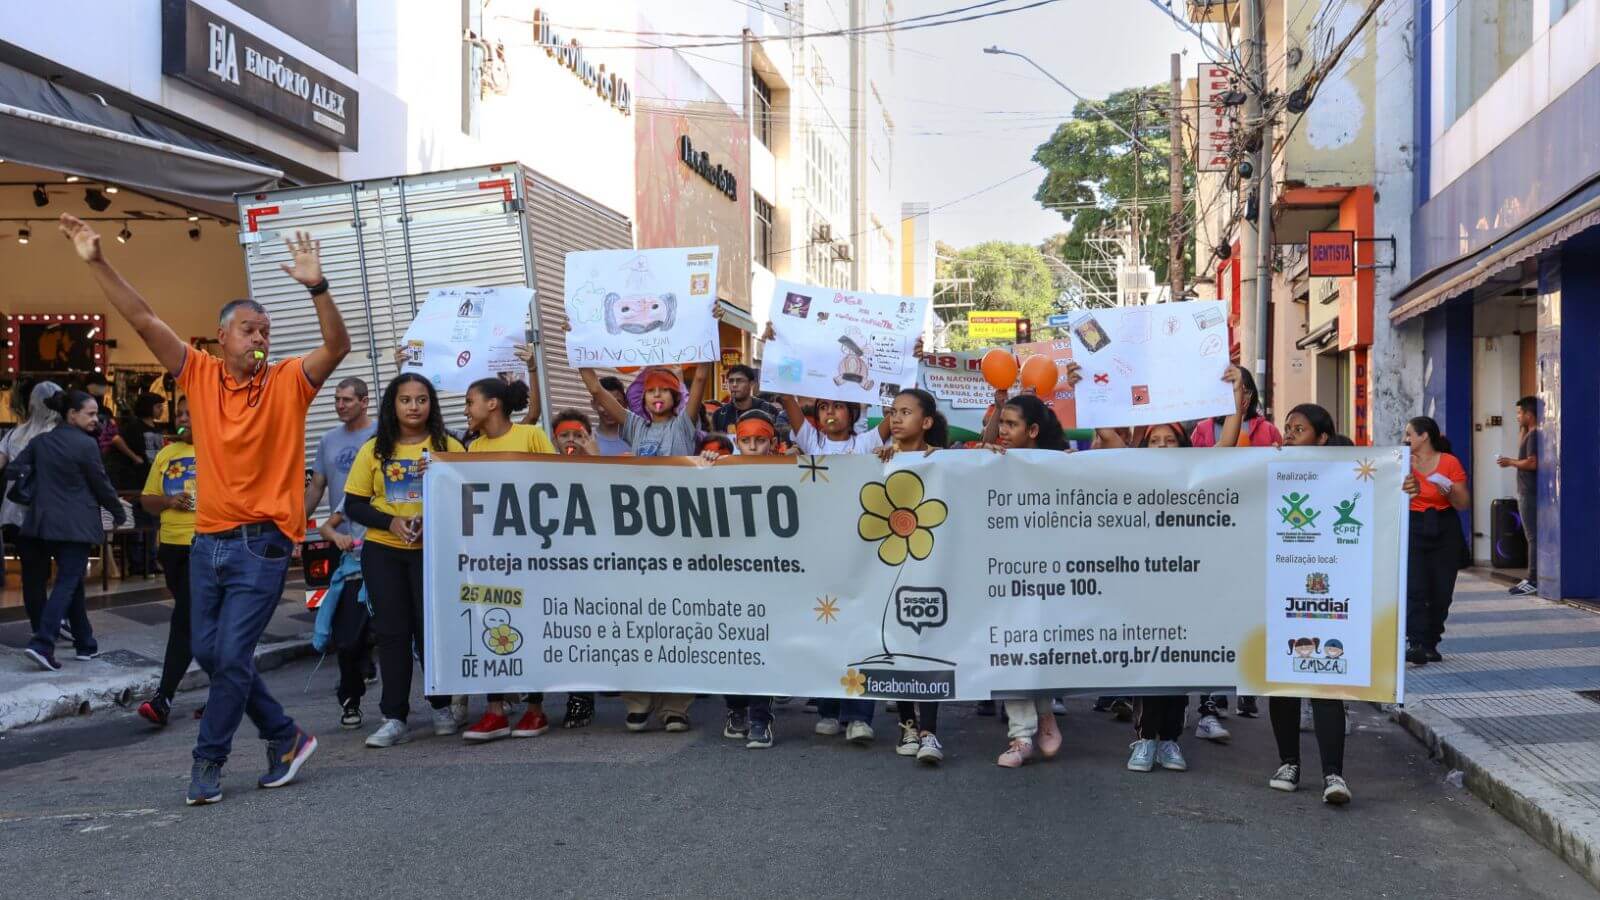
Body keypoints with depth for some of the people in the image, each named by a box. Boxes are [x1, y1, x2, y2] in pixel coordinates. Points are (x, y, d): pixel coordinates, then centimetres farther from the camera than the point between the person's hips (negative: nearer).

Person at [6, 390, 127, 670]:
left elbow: (13, 471, 1)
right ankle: (42, 644, -14)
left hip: (46, 521, 7)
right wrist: (120, 515, 8)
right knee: (67, 583, -3)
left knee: (72, 581, 16)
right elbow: (101, 485, -5)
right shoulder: (86, 444, -12)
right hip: (76, 525, -7)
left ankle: (85, 644, 21)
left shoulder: (40, 441, 6)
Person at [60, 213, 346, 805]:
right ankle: (285, 736, 23)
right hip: (207, 540, 5)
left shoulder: (287, 382, -3)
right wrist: (96, 263, -6)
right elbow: (144, 321, 1)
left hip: (261, 543, -5)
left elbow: (337, 346, -18)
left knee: (231, 657, -5)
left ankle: (208, 760, 11)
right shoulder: (200, 375, 5)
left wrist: (316, 287, -32)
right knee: (208, 653, 10)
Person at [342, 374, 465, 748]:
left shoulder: (448, 447, 2)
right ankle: (394, 718, 8)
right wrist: (391, 522, -12)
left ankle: (442, 707, 18)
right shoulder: (374, 450, 5)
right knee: (391, 631, 2)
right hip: (382, 551, 2)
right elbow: (353, 505, 4)